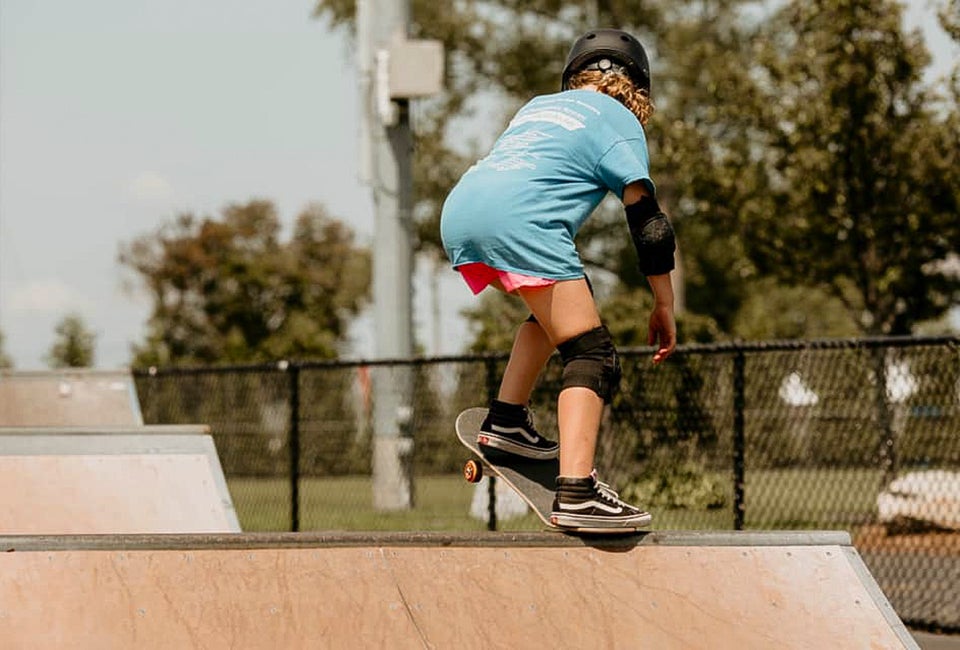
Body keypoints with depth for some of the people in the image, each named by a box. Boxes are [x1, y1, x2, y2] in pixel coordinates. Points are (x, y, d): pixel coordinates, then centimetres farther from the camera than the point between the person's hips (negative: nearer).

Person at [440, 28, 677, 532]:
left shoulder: (539, 106, 34)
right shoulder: (617, 119, 15)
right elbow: (646, 218, 7)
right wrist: (664, 307, 11)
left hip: (458, 212, 8)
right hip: (520, 222, -7)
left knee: (556, 309, 32)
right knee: (591, 358, -7)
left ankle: (506, 420, 26)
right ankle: (576, 492, -25)